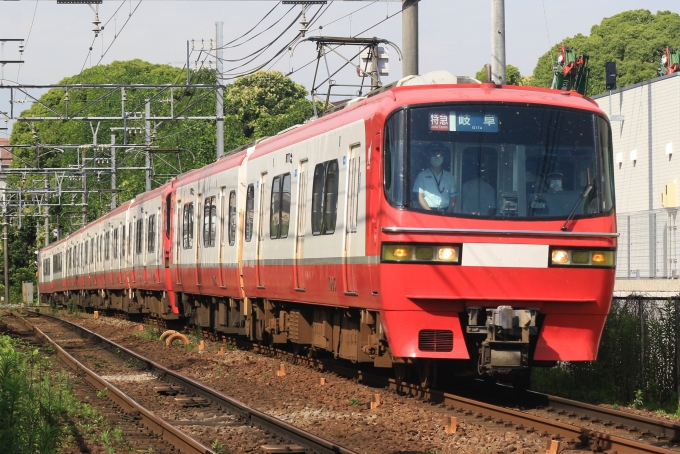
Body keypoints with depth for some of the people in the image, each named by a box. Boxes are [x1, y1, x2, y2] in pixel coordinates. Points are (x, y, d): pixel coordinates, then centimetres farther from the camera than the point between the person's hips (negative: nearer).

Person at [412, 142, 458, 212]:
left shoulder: (449, 177, 15)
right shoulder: (422, 175, 10)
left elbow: (453, 197, 10)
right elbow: (420, 197, 4)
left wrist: (448, 212, -7)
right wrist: (430, 212, -8)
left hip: (446, 211, 2)